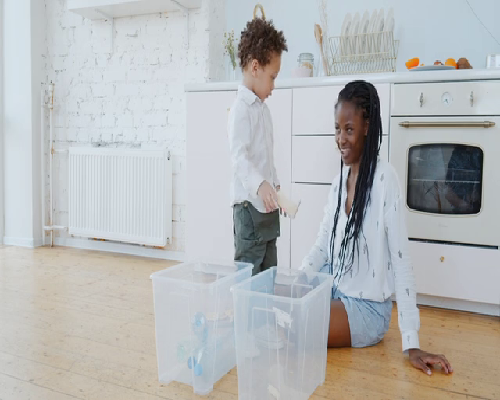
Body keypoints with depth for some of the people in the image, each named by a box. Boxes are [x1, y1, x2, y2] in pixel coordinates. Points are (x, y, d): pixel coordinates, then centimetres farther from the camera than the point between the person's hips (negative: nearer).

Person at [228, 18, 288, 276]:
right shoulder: (241, 109, -13)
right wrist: (260, 185, -39)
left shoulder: (263, 108, 16)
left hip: (267, 206, 9)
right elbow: (239, 157, -25)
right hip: (249, 205, -9)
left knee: (269, 272, 14)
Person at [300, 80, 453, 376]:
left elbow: (401, 261, -20)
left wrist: (412, 344, -20)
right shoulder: (340, 180, 4)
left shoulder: (384, 178, -19)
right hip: (335, 291, 7)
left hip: (368, 308, -6)